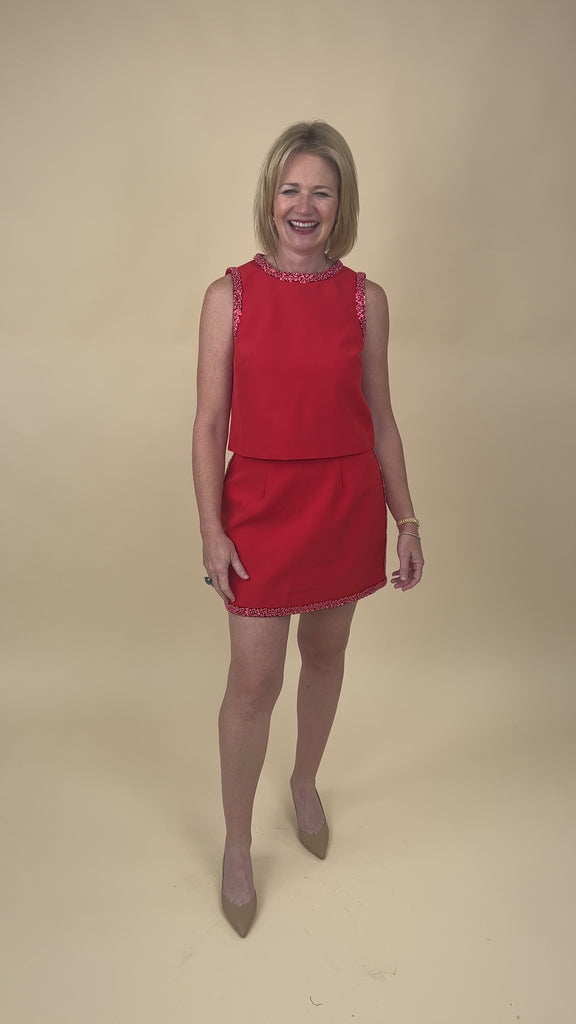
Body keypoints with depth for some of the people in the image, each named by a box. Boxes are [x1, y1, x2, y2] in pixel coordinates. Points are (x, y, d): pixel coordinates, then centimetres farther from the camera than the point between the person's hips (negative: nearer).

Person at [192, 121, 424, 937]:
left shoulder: (366, 299, 0)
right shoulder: (230, 296, -4)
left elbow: (380, 419, 5)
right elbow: (210, 423, -4)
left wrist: (406, 519, 5)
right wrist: (211, 528, -10)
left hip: (346, 503, 2)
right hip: (261, 504, -2)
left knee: (325, 652, 18)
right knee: (253, 679, 3)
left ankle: (306, 782, 45)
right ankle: (237, 848, 24)